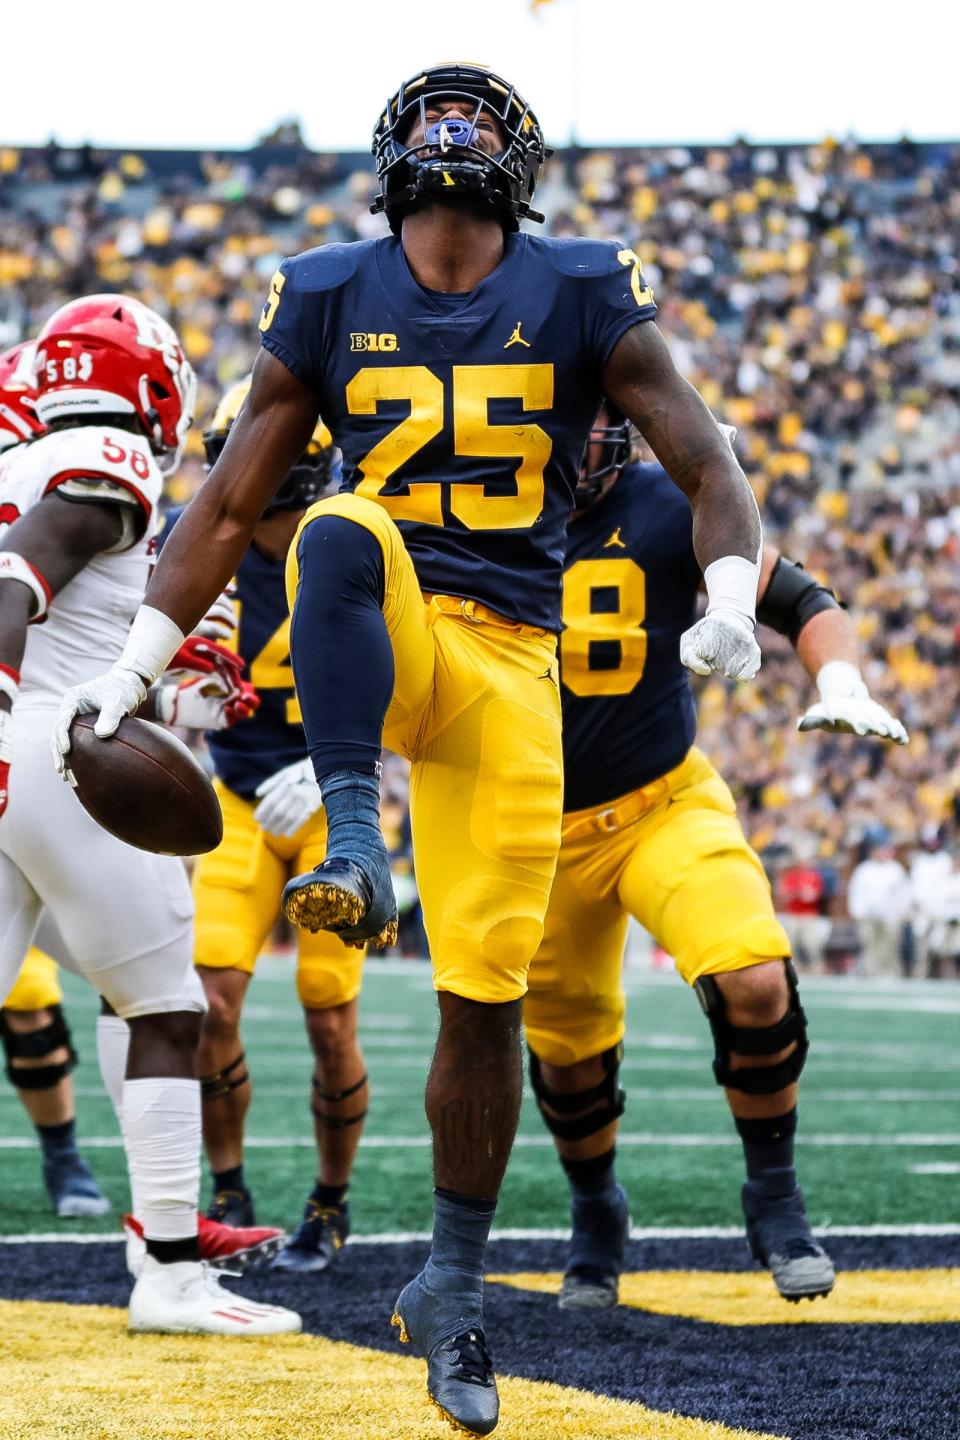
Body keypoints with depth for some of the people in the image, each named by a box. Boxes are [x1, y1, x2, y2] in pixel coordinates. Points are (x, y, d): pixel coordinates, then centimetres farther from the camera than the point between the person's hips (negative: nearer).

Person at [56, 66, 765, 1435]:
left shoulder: (583, 294, 2)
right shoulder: (329, 296, 5)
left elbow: (706, 464, -1)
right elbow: (229, 508, 10)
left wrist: (731, 593, -20)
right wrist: (136, 663, 3)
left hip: (509, 665, 1)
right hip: (376, 647, 0)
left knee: (487, 993, 0)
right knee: (343, 529, -37)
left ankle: (453, 1282, 16)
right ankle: (354, 846, -42)